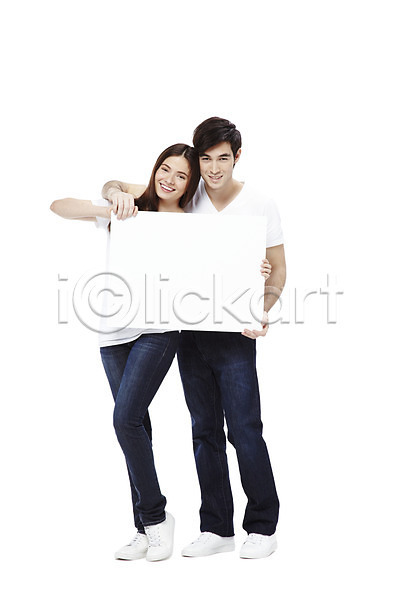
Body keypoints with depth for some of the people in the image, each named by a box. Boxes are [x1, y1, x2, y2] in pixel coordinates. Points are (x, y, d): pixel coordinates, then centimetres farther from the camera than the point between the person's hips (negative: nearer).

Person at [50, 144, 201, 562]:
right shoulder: (127, 210, 7)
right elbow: (58, 206, 0)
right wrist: (107, 209, -17)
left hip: (158, 329, -3)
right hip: (115, 330, 3)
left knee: (126, 417, -17)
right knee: (135, 422, 8)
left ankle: (155, 517, 0)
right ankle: (147, 528, 18)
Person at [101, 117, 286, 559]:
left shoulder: (259, 205, -4)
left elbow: (277, 270, 1)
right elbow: (111, 186, 10)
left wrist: (262, 312, -17)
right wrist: (119, 194, -14)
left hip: (234, 332, -4)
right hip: (191, 328, 4)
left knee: (244, 428, -5)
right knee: (205, 430, 9)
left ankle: (263, 526, 10)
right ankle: (216, 528, 19)